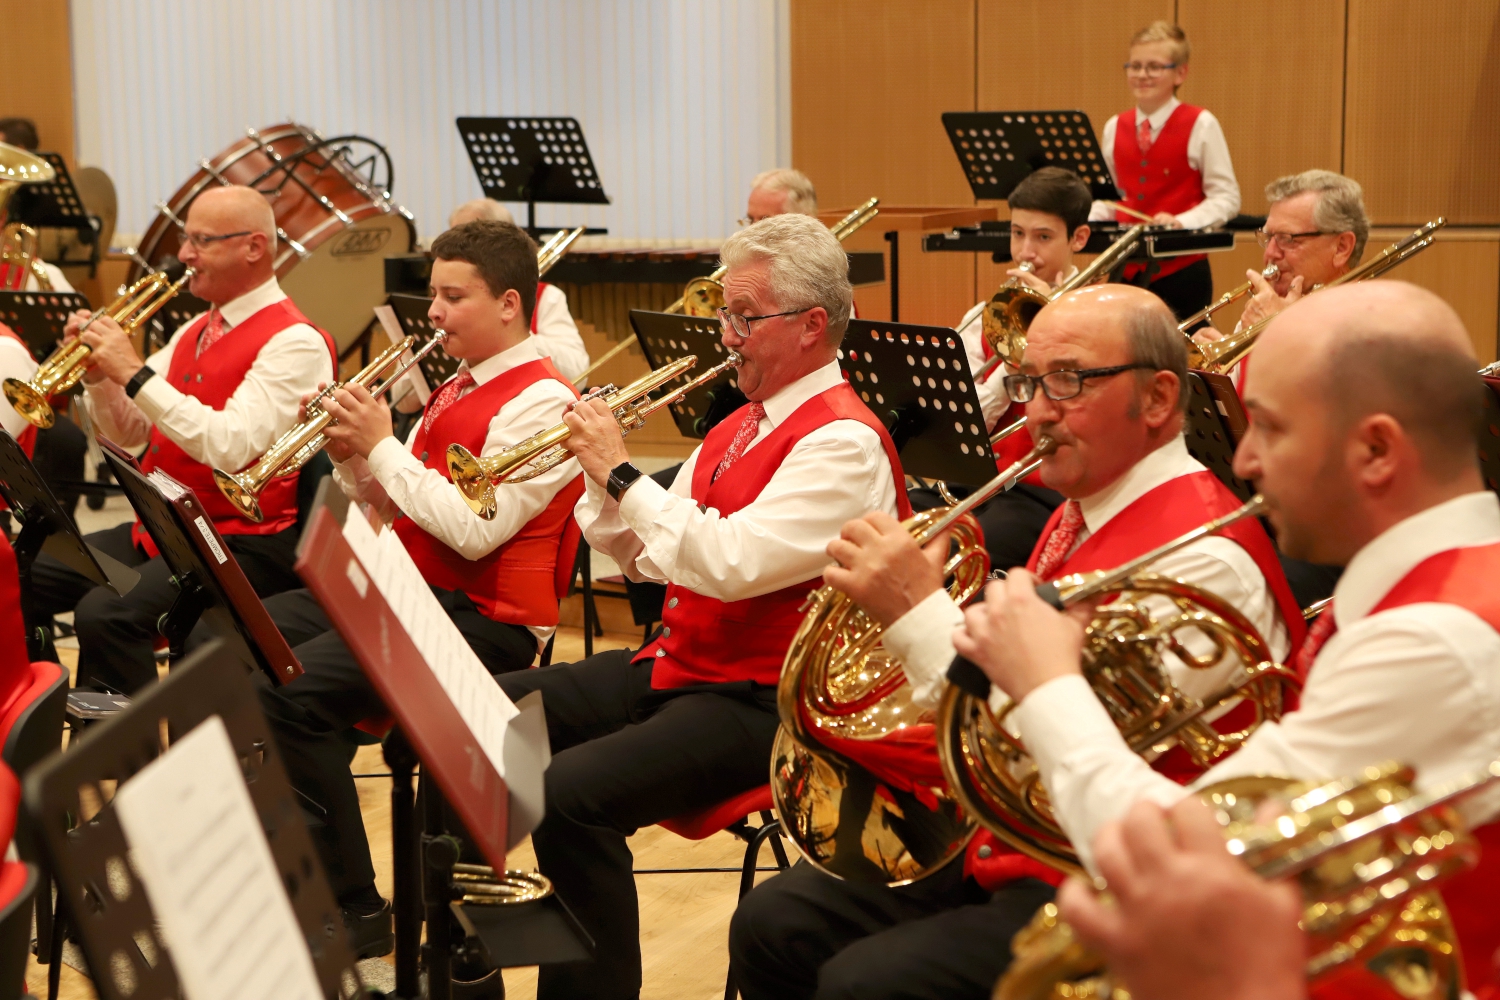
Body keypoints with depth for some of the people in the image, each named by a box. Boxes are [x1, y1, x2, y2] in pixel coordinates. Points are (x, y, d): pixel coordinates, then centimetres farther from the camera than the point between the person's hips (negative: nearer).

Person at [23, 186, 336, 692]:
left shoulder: (294, 342, -12)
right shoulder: (196, 331, 16)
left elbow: (231, 446, -25)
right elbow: (129, 433, 19)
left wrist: (135, 373, -23)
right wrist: (99, 374, -1)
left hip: (240, 544, -9)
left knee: (105, 613, -30)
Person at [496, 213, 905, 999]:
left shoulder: (843, 441, -15)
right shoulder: (743, 424, 15)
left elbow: (731, 564, -26)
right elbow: (645, 556, 16)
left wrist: (623, 474, -20)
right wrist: (601, 472, -1)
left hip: (759, 701, -10)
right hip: (674, 664, 10)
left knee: (569, 794, -30)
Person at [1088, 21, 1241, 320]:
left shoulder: (1200, 125, -4)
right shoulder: (1115, 128, 9)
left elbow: (1226, 198, -6)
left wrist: (1181, 221, -21)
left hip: (1180, 270, -4)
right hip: (1125, 269, 4)